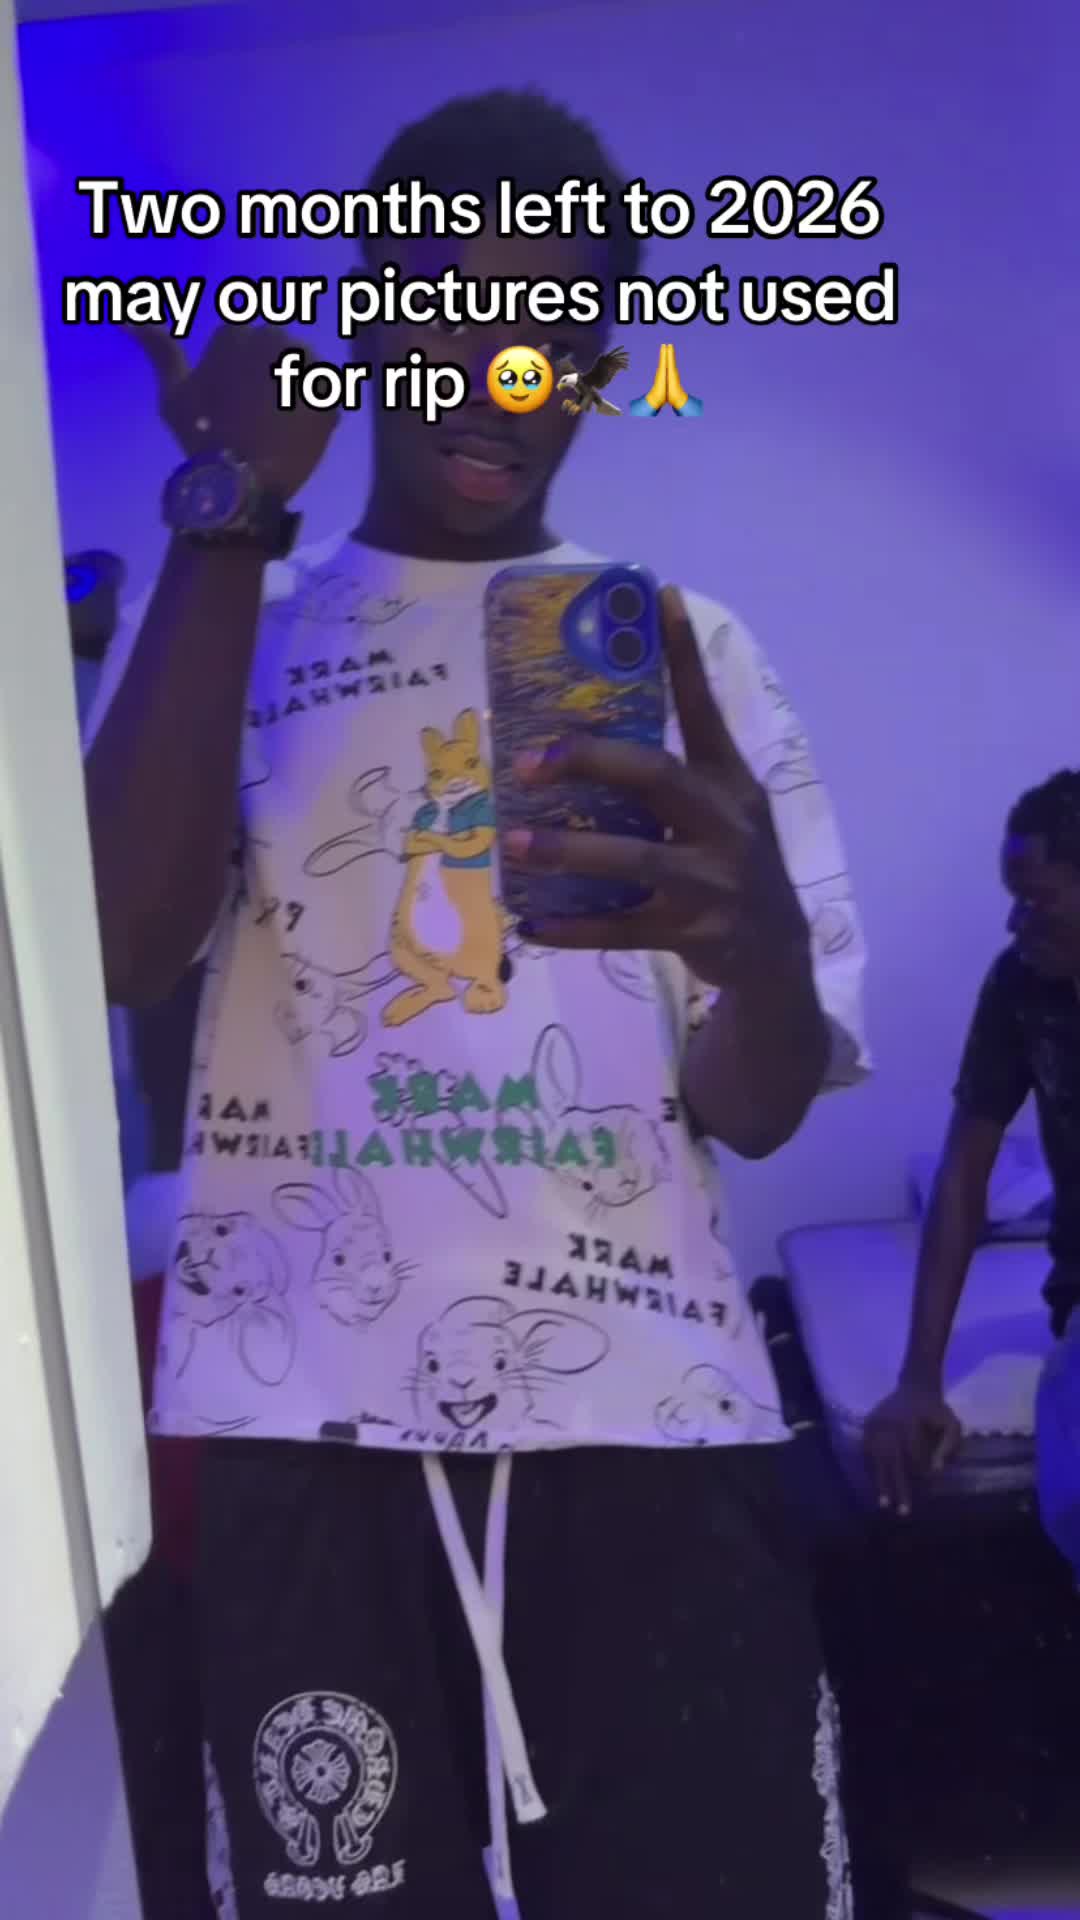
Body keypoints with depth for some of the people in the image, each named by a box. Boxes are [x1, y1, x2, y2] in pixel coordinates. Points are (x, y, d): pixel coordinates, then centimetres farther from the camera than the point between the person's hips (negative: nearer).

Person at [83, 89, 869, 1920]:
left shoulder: (685, 648, 8)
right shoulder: (220, 625, 8)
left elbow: (760, 1107, 1)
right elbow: (125, 943, -12)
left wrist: (760, 945, -23)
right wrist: (230, 513, -11)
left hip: (650, 1414, 1)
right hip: (301, 1419, 0)